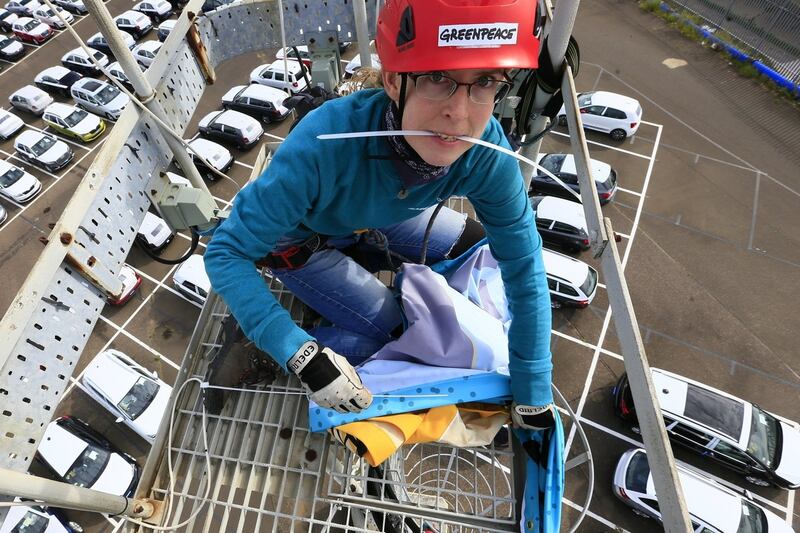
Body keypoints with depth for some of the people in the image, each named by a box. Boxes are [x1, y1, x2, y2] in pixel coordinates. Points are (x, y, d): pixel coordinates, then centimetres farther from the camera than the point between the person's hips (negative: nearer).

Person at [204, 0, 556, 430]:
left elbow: (524, 268, -23)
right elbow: (225, 252, -32)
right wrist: (301, 354, -42)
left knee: (477, 248, 10)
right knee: (387, 328, -11)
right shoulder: (323, 145, -42)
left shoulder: (487, 151, -30)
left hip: (379, 214, 4)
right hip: (300, 240, -4)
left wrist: (533, 401, -18)